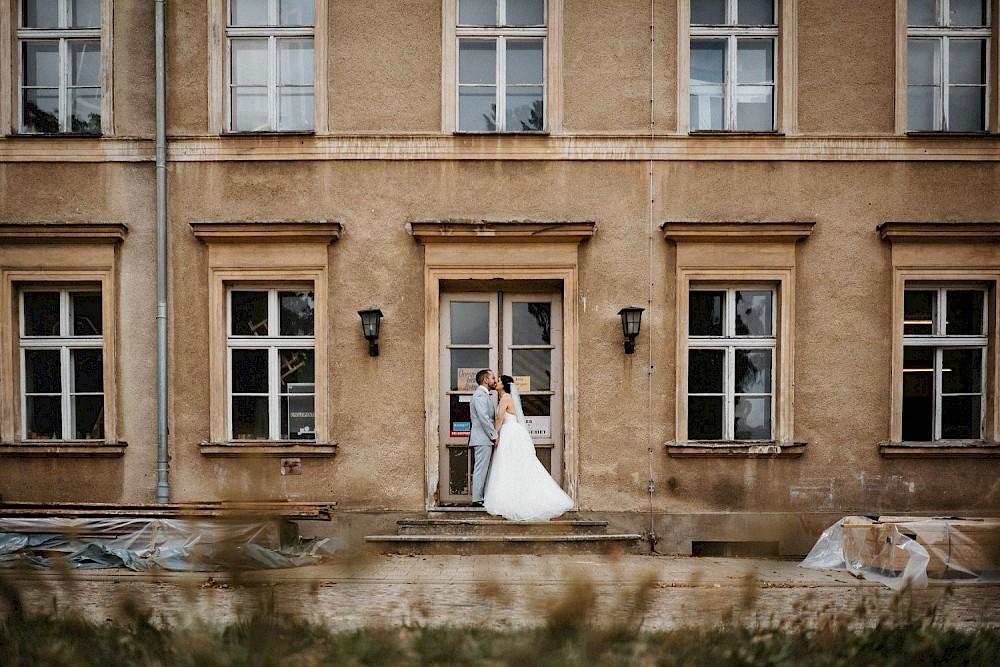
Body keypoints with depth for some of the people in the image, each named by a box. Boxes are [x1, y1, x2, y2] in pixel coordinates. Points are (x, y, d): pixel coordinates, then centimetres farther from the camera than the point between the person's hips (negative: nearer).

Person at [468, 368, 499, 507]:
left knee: (485, 470, 11)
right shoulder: (480, 394, -13)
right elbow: (484, 418, -22)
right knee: (481, 469, -7)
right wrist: (494, 436, -18)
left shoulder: (484, 395, 20)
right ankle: (477, 500, -4)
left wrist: (493, 435, 16)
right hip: (483, 439, -10)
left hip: (486, 439, 10)